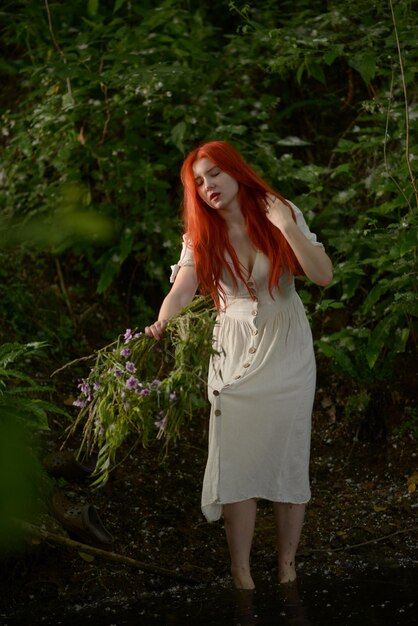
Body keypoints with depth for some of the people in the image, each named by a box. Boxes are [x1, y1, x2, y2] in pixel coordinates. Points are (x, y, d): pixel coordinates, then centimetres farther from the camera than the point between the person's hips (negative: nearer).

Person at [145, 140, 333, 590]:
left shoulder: (282, 214, -4)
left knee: (288, 459, 3)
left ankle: (287, 567, 14)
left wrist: (286, 226, -20)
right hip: (235, 355, 1)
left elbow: (323, 275, -12)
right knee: (237, 462, -4)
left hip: (288, 351, -1)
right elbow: (181, 288, -18)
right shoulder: (200, 236, -1)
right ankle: (240, 574, 3)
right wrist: (161, 323, -38)